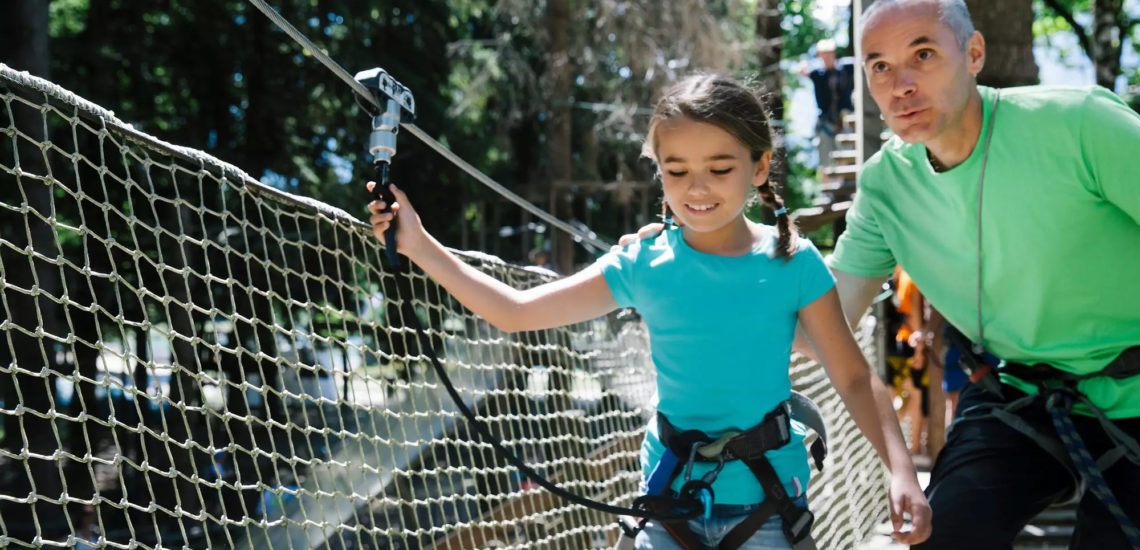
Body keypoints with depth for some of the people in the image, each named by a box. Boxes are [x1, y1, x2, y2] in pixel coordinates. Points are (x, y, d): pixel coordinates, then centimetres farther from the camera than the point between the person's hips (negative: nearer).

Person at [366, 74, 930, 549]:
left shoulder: (791, 262, -6)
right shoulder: (643, 267, -3)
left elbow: (853, 378, -4)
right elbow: (514, 311, 1)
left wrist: (901, 470, -17)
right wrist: (419, 244, -5)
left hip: (768, 502, -1)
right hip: (673, 498, 1)